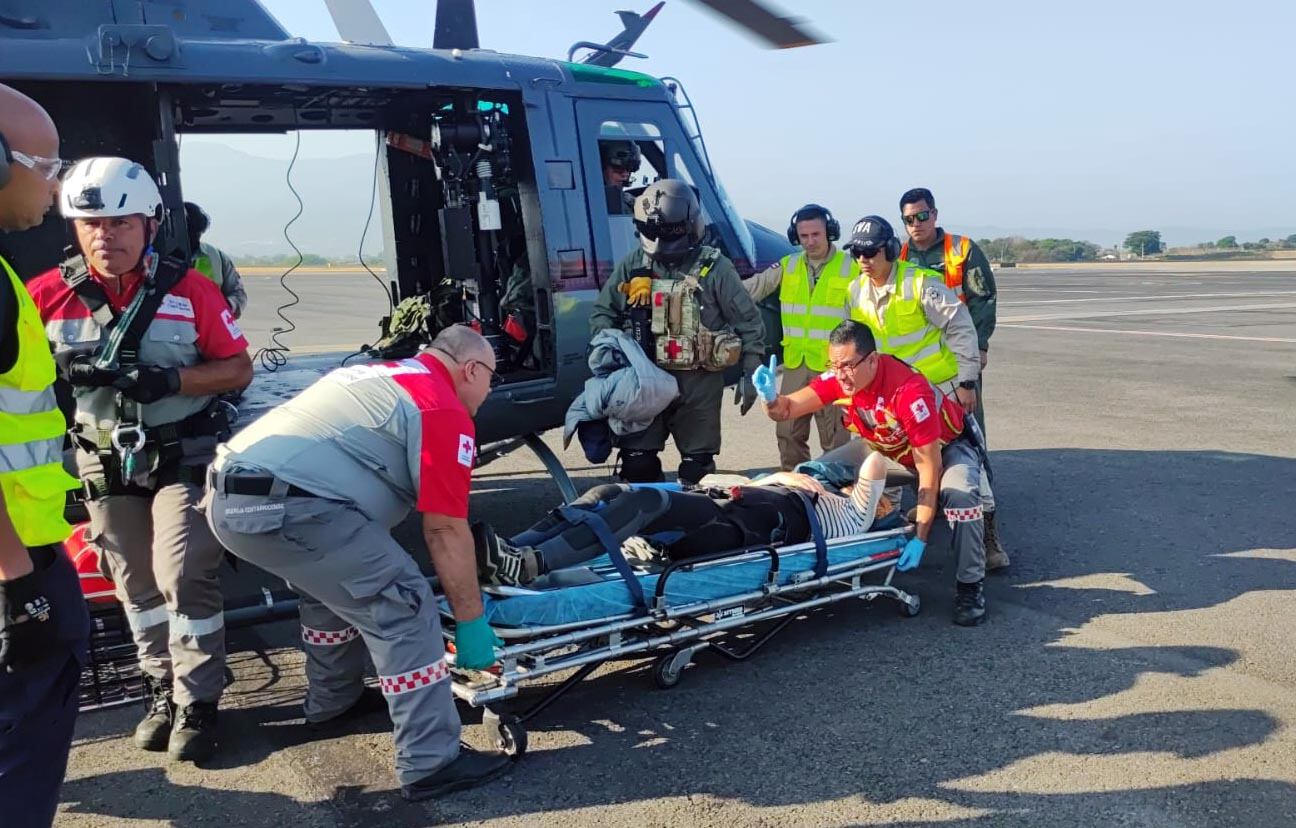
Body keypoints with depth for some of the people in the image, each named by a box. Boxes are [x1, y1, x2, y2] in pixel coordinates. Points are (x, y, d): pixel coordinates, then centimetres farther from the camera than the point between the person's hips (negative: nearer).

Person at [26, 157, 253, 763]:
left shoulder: (188, 289, -10)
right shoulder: (47, 296, -6)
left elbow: (239, 370, -7)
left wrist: (170, 380, -23)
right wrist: (64, 374, -19)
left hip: (183, 459, -3)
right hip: (106, 464, 3)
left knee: (184, 579, -6)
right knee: (136, 585, 12)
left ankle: (196, 704, 6)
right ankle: (162, 690, 28)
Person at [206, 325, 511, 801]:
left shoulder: (383, 377, 25)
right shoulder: (445, 411, -2)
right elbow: (446, 533, -4)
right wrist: (472, 623, 5)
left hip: (230, 493, 10)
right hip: (282, 505, -10)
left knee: (335, 582, 31)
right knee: (403, 608, -5)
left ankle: (332, 699, 46)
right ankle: (431, 763, -1)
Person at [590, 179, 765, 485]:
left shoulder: (714, 268, -3)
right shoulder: (631, 267, 7)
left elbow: (748, 322, 1)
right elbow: (601, 313, 15)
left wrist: (750, 374, -3)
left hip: (699, 383, -2)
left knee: (698, 466, 8)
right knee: (637, 463, 6)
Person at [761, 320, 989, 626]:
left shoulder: (910, 391, -38)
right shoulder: (840, 377, -21)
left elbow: (928, 468, -34)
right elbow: (786, 409, -23)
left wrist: (920, 538, -34)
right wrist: (770, 398, -49)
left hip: (946, 445, -6)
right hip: (887, 446, 6)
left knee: (959, 493, -37)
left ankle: (971, 585, -16)